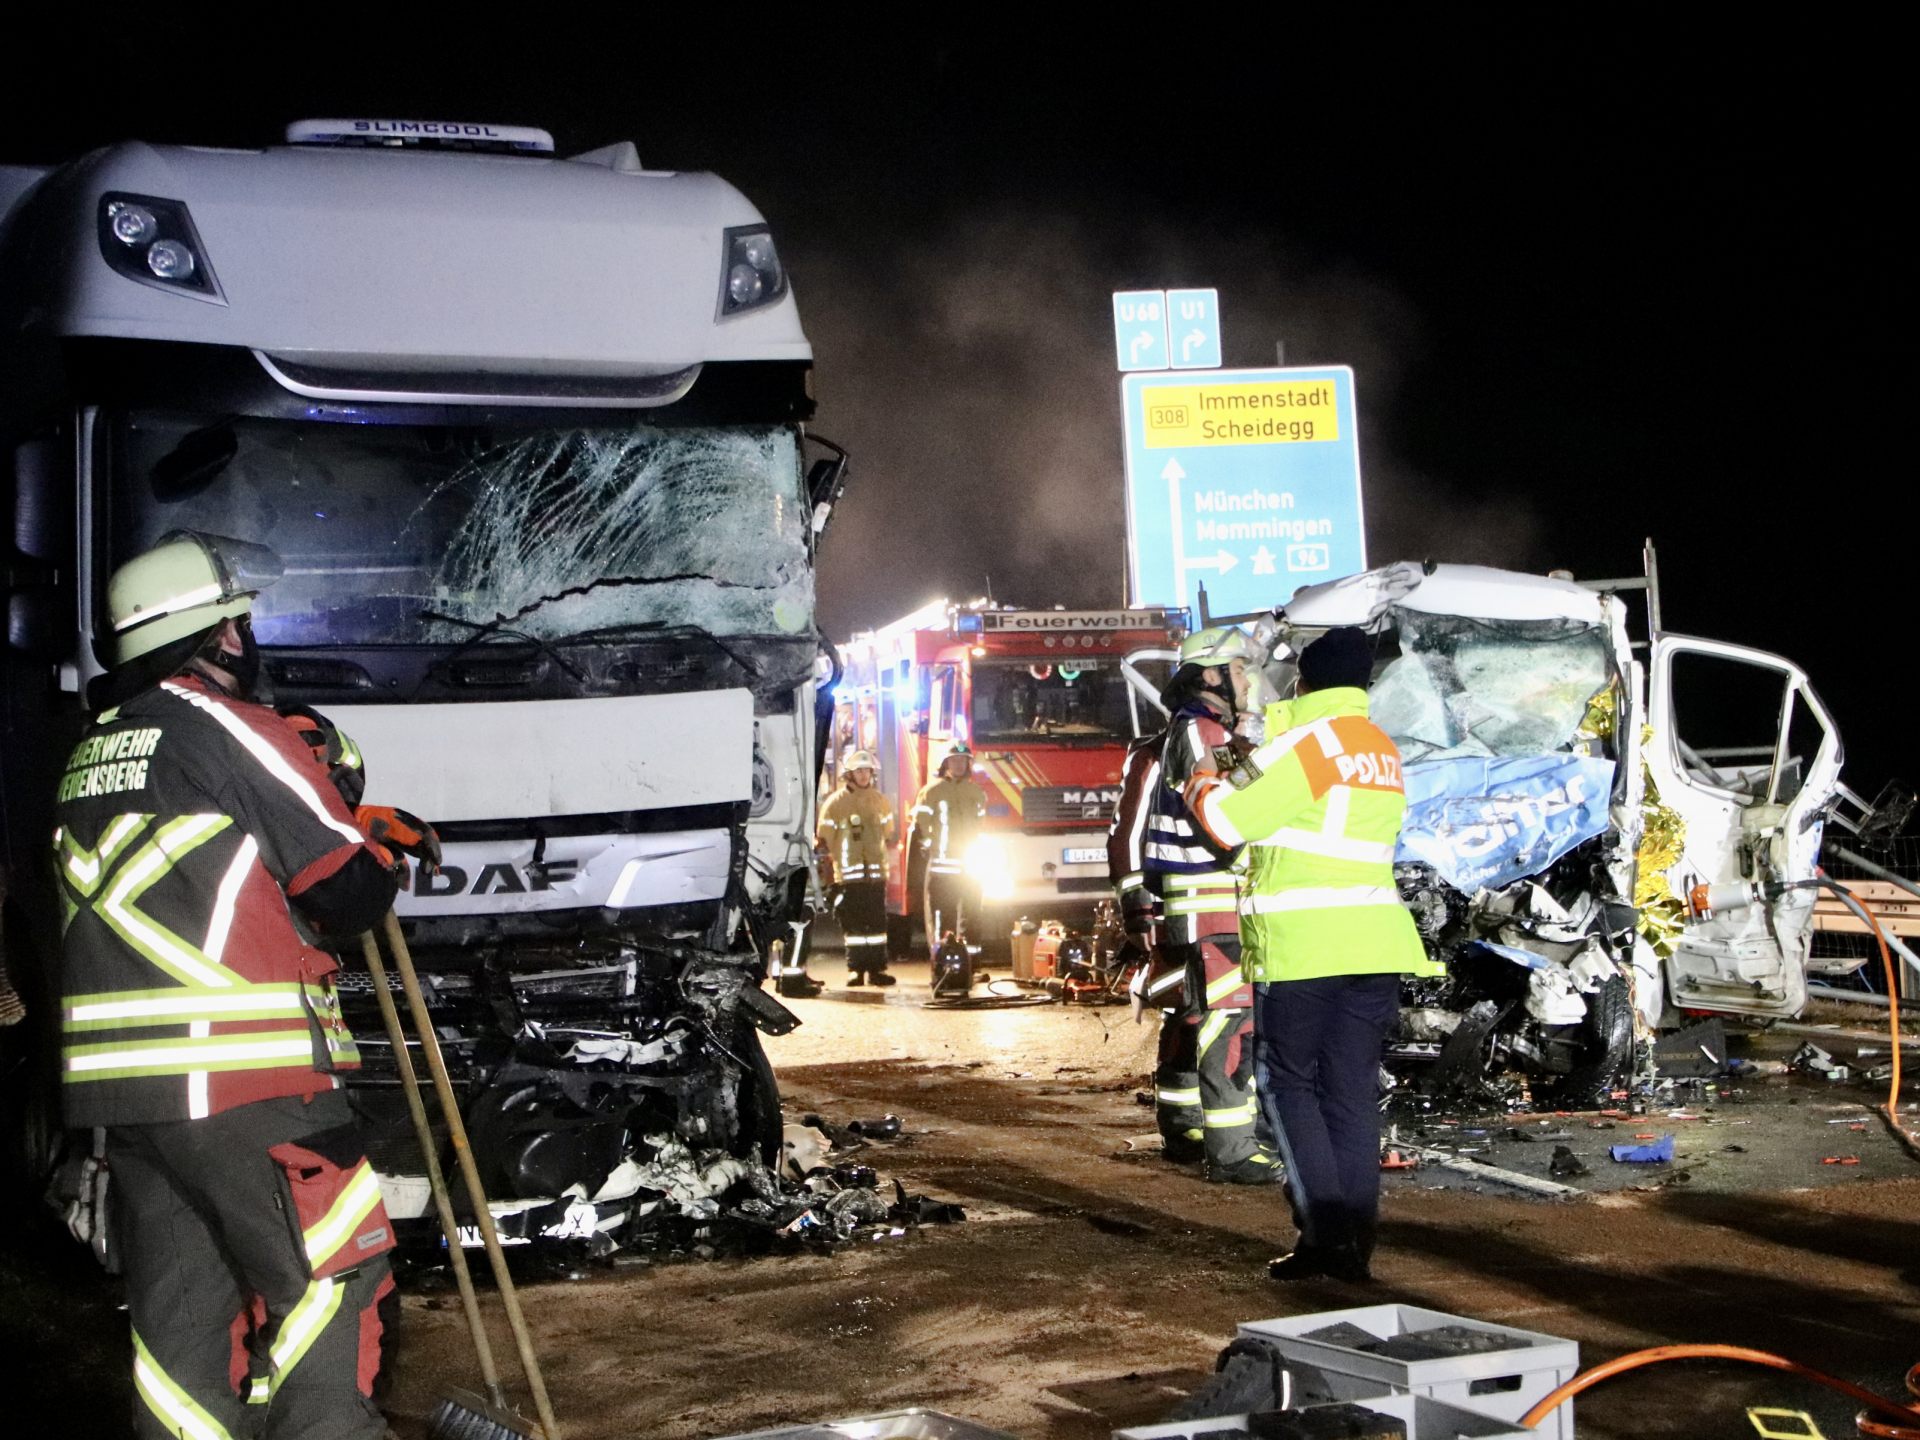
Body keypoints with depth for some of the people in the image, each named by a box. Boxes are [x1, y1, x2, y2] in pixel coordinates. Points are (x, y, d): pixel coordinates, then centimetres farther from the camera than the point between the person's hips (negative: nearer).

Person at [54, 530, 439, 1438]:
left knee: (179, 1307, 10)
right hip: (241, 1077, -8)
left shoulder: (92, 752, 18)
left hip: (113, 1082, 8)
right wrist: (379, 851, 14)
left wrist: (361, 826, 18)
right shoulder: (228, 729, -8)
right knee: (328, 1286, -1)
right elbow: (347, 893, -8)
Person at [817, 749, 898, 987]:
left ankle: (876, 968, 6)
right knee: (853, 923, -1)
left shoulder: (881, 801, 11)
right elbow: (824, 840, 1)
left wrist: (891, 864, 18)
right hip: (848, 873, -3)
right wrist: (826, 872, 0)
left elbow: (889, 835, 20)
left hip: (876, 871, 3)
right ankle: (855, 970, 4)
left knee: (877, 922, 2)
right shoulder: (835, 802, -1)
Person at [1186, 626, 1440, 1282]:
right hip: (1374, 942, 7)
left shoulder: (1310, 742, -11)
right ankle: (1354, 1245, 9)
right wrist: (1247, 775, 29)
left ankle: (1323, 1231, -5)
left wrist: (1203, 785, 8)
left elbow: (1228, 821, -13)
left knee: (1289, 1084, 3)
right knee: (1353, 1093, 9)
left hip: (1301, 948, -7)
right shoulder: (1384, 753, 16)